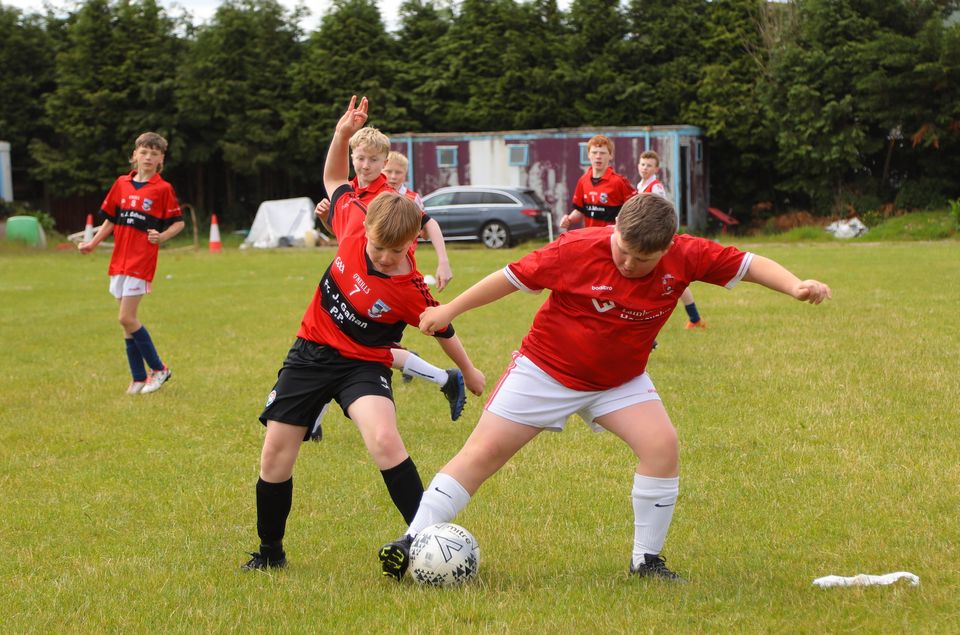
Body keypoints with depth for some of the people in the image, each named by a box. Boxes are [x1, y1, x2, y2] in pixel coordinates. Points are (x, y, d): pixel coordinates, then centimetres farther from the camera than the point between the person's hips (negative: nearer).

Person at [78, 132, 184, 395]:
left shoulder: (163, 189, -5)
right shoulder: (122, 184, 9)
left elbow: (179, 222, -2)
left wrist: (162, 237, -19)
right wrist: (93, 243, 12)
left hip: (142, 262, -6)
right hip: (119, 261, 6)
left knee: (127, 319, -12)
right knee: (127, 321, 7)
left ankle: (159, 369, 2)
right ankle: (138, 378, 15)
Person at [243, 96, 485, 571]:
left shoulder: (410, 292, -21)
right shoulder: (354, 224, -13)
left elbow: (443, 331, -3)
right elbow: (334, 181, 7)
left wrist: (470, 372, 11)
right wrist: (343, 135, -7)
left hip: (362, 365, -4)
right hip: (311, 351, 4)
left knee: (384, 439, -31)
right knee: (275, 455, 2)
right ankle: (269, 551, 22)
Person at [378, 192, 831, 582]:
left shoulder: (687, 257, -17)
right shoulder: (578, 250, -25)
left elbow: (750, 265, -9)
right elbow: (513, 277, -14)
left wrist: (796, 286, -28)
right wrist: (449, 311, -6)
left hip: (620, 380, 3)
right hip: (546, 370, -3)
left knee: (662, 445, -18)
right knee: (483, 453, -5)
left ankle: (646, 559, -4)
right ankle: (412, 541, 1)